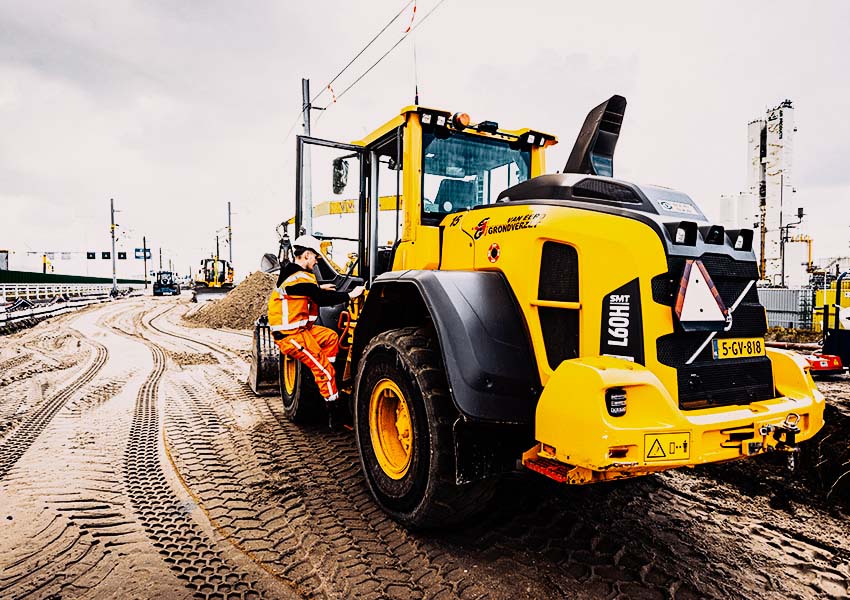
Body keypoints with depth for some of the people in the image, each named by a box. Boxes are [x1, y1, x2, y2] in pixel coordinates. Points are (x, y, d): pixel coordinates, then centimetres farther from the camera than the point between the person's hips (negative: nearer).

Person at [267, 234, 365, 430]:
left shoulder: (290, 273, 12)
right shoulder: (301, 278, -20)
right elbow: (323, 299, -21)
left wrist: (319, 288, 27)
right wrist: (350, 295, -14)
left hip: (298, 328, 10)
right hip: (291, 335, -10)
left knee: (331, 336, 17)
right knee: (324, 369, -9)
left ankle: (324, 376, 15)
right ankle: (334, 412, -1)